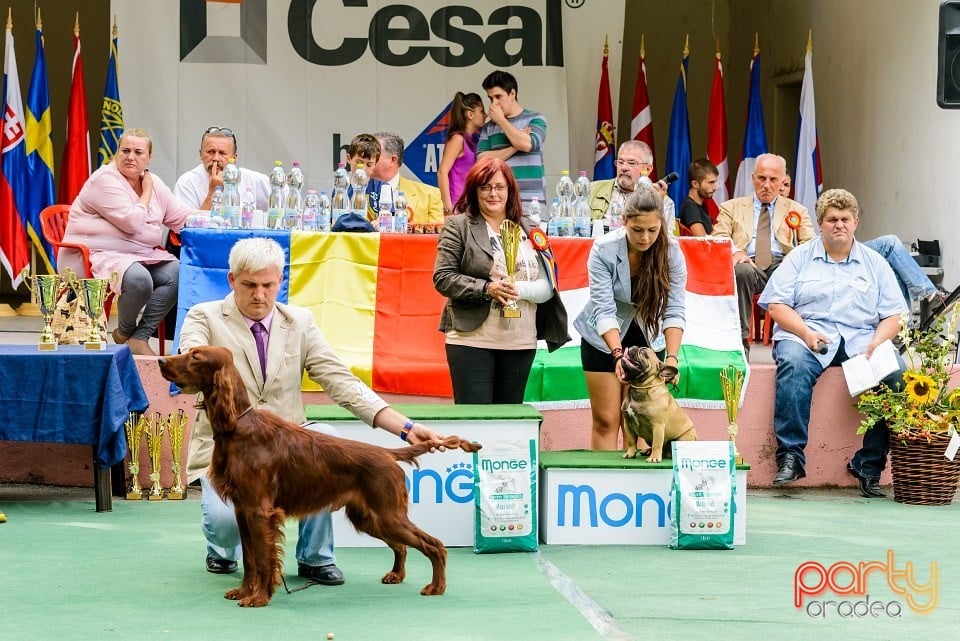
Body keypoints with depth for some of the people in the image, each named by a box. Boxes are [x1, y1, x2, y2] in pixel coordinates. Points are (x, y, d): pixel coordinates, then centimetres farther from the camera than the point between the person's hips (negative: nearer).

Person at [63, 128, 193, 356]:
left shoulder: (153, 182, 14)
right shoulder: (105, 179, -11)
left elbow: (184, 218, 14)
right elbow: (132, 223, -20)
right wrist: (146, 192, -5)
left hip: (144, 255, 8)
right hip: (101, 256, -8)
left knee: (178, 273, -18)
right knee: (138, 278, -35)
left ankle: (140, 337, -9)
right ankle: (124, 332, -4)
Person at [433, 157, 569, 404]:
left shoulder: (528, 230, 12)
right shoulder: (458, 226, 2)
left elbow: (547, 286, 7)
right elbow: (443, 278, -5)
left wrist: (517, 289, -14)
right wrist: (486, 289, -18)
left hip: (521, 343, 4)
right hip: (472, 340, -4)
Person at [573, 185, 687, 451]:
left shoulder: (671, 252, -18)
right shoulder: (604, 250, -23)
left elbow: (674, 311, -21)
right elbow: (604, 310, -26)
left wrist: (672, 357, -33)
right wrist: (618, 353, -38)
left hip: (647, 339, 1)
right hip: (604, 339, -1)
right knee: (606, 420, -2)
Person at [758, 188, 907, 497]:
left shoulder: (875, 263, 18)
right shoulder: (800, 258, 14)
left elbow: (894, 315, 12)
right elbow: (776, 304, 3)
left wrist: (877, 343, -10)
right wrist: (806, 333, -15)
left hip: (861, 338, 2)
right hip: (806, 334, -2)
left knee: (895, 372, -29)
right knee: (794, 363, -37)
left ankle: (869, 465, -22)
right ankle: (790, 457, -35)